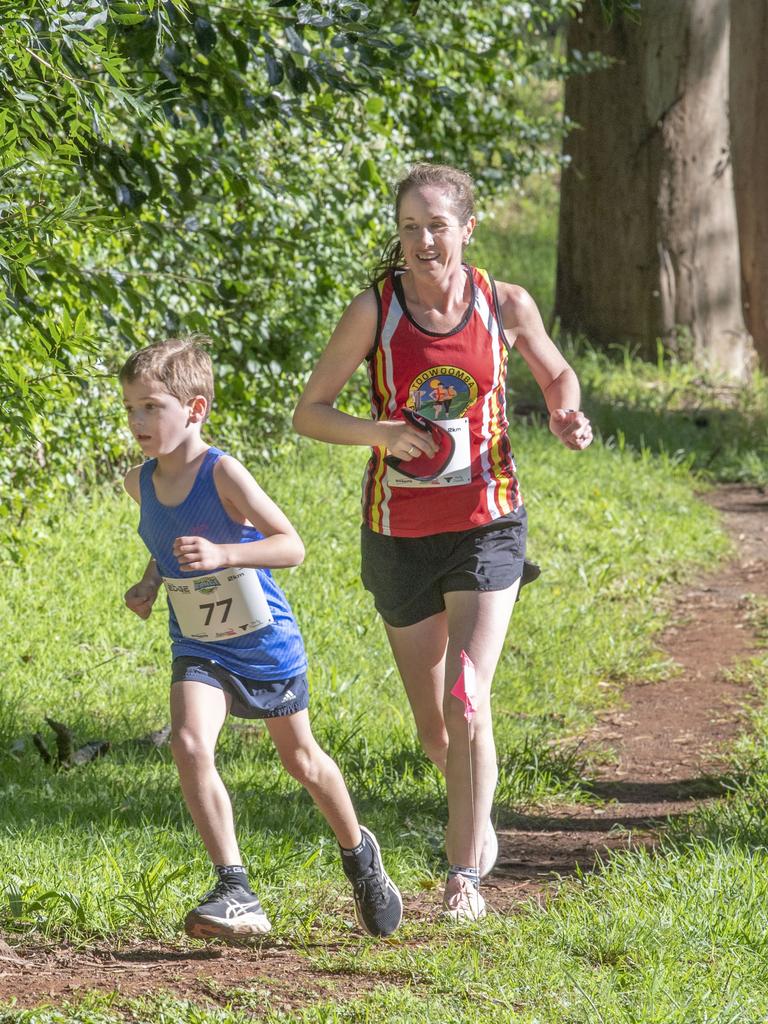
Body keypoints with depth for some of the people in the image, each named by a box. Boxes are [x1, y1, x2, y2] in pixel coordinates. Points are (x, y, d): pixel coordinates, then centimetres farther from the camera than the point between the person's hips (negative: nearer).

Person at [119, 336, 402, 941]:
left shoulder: (223, 474, -23)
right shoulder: (141, 483, -4)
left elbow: (292, 546, -26)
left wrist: (222, 555, -39)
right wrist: (152, 582, 2)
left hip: (265, 642, -4)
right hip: (199, 648, 4)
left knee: (300, 759, 16)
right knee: (189, 745, -23)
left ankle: (358, 851, 45)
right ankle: (236, 893, -22)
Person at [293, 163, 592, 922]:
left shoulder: (505, 305, -5)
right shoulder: (375, 311, -9)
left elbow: (555, 373, 14)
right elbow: (308, 412, -5)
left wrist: (565, 416, -8)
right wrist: (380, 433, -23)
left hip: (485, 525, -1)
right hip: (399, 536, 1)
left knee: (468, 703, -17)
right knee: (434, 727, 10)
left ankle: (465, 872, -8)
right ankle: (477, 817, 41)